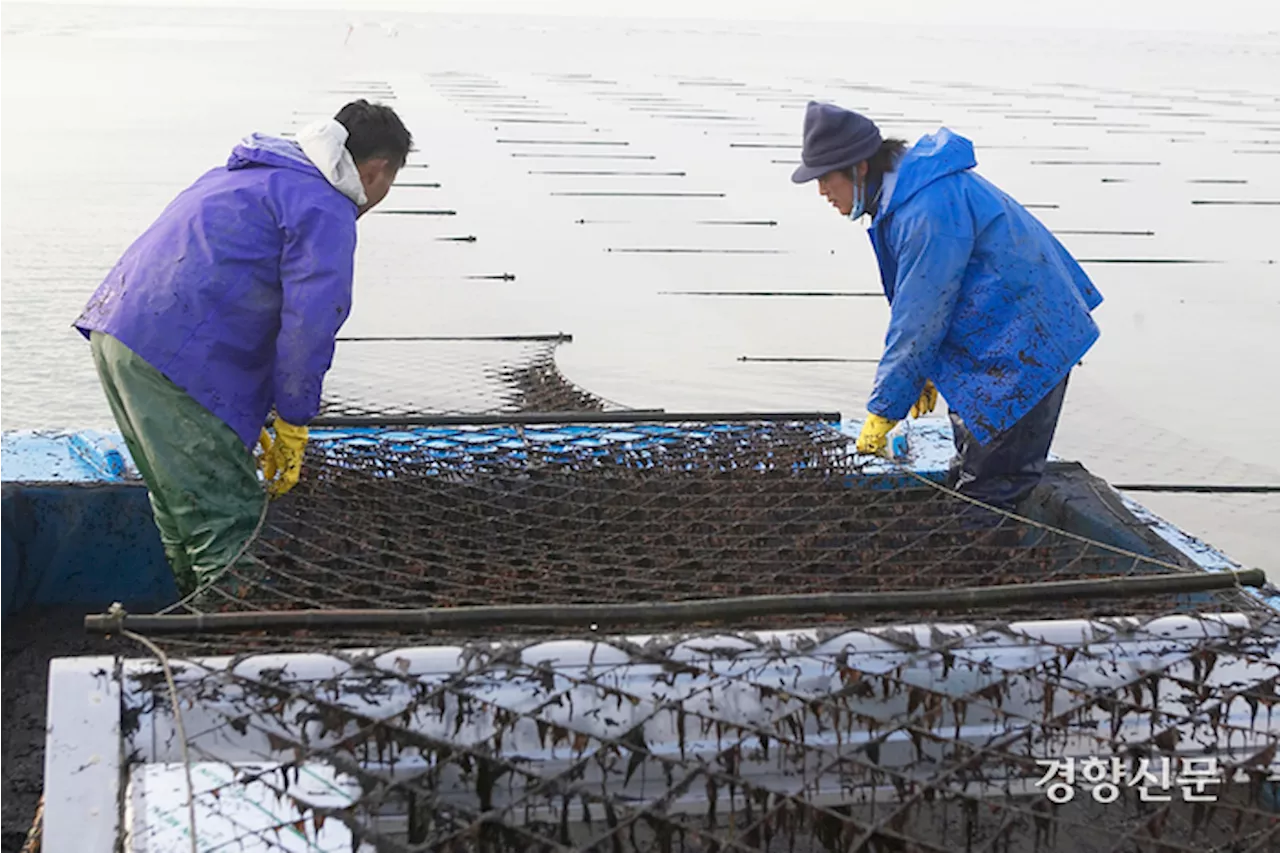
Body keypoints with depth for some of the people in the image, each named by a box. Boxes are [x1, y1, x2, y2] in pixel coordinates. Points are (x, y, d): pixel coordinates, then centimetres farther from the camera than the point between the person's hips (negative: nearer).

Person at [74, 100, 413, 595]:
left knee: (180, 506, 22)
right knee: (230, 520, -4)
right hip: (178, 362, -10)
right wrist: (293, 424, -3)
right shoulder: (327, 210, -4)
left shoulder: (248, 175, 28)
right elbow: (309, 323, -14)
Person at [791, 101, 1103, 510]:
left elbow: (918, 320, -22)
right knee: (970, 479, 17)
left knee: (988, 491, -7)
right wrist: (925, 371, 15)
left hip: (1024, 350, -11)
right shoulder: (906, 188, 5)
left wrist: (882, 411, -13)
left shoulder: (929, 212, -28)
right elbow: (916, 304, 15)